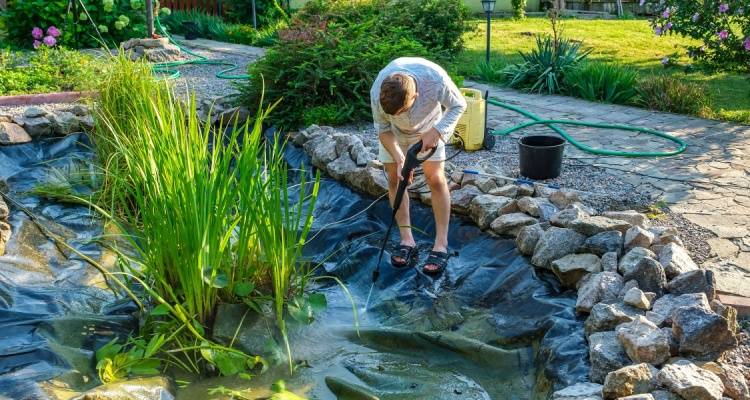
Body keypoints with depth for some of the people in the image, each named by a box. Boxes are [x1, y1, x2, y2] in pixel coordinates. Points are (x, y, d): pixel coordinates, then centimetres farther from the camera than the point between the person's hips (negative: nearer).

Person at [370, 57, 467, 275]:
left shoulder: (436, 79, -42)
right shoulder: (377, 92, -37)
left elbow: (458, 105, -21)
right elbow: (383, 128, -19)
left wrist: (437, 131, -35)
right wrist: (399, 159, -31)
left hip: (428, 128, -1)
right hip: (395, 131, 2)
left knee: (435, 178, -9)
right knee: (394, 178, -3)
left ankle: (441, 244, -3)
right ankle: (407, 240, 7)